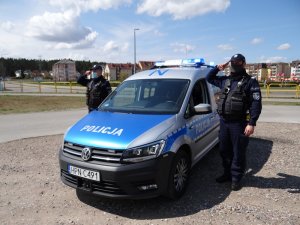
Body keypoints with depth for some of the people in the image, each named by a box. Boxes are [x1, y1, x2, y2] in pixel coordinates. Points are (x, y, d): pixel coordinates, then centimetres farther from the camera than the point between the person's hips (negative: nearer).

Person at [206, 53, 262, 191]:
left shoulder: (250, 82, -4)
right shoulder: (225, 80, 14)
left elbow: (256, 104, -10)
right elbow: (209, 78, 28)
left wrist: (251, 123, -19)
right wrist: (218, 68, 10)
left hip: (239, 123, -6)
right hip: (224, 122, 6)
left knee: (238, 153, 4)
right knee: (224, 150, 14)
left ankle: (236, 178, 17)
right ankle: (227, 173, 31)